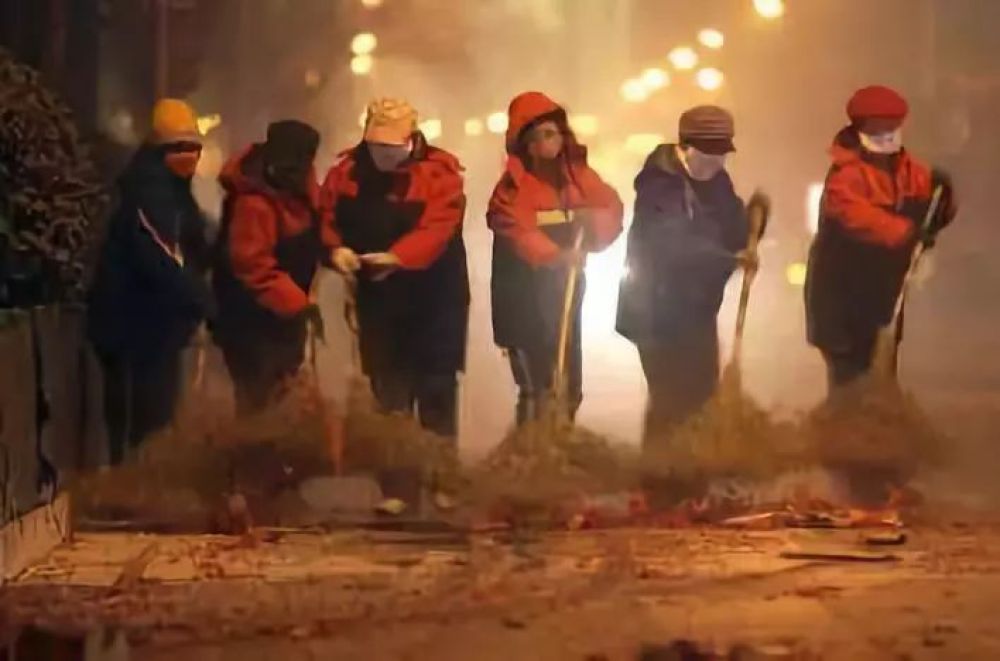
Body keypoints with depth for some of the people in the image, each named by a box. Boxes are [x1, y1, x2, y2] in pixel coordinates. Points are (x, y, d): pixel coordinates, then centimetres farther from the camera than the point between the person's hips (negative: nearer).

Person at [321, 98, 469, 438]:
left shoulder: (439, 170, -12)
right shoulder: (347, 170, 2)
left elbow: (438, 227, -23)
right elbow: (327, 218, -1)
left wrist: (398, 257, -37)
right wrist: (337, 248, -22)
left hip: (433, 299, -4)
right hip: (377, 299, 4)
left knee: (436, 389, 5)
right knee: (387, 389, 14)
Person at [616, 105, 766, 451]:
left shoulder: (716, 180, 6)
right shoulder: (658, 183, -18)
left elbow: (733, 237, 8)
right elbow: (672, 246, -28)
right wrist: (731, 258, -33)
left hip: (698, 308, 8)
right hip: (660, 311, -8)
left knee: (702, 395, 13)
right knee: (671, 398, -8)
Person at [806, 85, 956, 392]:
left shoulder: (907, 169, 7)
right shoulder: (847, 173, -18)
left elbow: (935, 216, 8)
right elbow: (854, 213, -38)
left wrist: (940, 194, -15)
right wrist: (906, 231, -50)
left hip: (882, 292, 8)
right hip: (843, 295, -8)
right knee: (850, 382, -9)